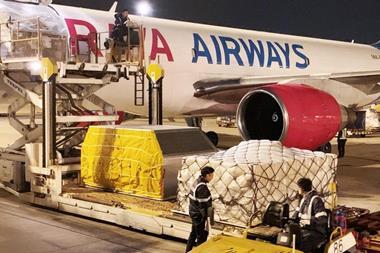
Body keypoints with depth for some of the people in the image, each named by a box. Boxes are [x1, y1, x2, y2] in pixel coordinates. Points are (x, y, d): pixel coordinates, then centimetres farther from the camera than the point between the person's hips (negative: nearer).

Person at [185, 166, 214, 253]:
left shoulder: (197, 182, 3)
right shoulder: (202, 187, -26)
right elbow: (202, 204, -24)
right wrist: (205, 217, -19)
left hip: (194, 212, 10)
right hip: (199, 215, -10)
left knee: (193, 233, 22)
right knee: (202, 236, 4)